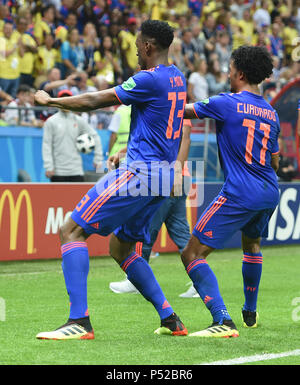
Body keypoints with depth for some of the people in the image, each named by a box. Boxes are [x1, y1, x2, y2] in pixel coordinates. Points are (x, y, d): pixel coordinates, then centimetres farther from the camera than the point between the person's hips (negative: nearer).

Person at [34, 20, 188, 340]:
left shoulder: (150, 79, -14)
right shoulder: (176, 78, 14)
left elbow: (94, 101, -11)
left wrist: (49, 101, 1)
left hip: (139, 171, -10)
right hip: (164, 174, 10)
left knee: (71, 230, -9)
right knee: (121, 247, 21)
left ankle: (79, 321, -19)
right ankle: (170, 319, 15)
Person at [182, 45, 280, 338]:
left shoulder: (227, 103, -7)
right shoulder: (271, 112, 13)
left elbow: (184, 111, 0)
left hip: (238, 194, -8)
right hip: (269, 193, 8)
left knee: (192, 254, -7)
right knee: (252, 243, 36)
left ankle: (222, 321, -22)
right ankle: (250, 314, 45)